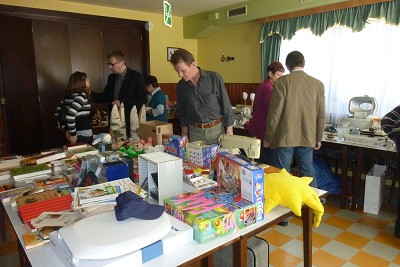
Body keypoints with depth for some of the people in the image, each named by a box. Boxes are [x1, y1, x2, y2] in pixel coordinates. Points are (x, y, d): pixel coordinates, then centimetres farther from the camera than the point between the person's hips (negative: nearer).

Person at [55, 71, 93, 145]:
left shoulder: (68, 95, 7)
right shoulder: (81, 95, -17)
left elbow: (57, 113, 15)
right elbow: (70, 115, -28)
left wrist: (67, 129, 15)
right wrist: (73, 134, -19)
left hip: (77, 135, 8)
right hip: (84, 136, -8)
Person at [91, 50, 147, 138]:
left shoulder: (137, 77, -7)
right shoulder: (111, 77, 12)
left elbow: (142, 100, -11)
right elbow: (106, 97, 18)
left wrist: (122, 102, -15)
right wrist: (90, 94, 3)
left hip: (131, 123, -5)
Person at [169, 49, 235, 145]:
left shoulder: (214, 78, -7)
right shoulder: (180, 86, 5)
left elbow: (226, 106, -4)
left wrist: (229, 133, -5)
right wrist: (184, 134, 9)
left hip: (216, 129, -2)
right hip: (194, 132, 3)